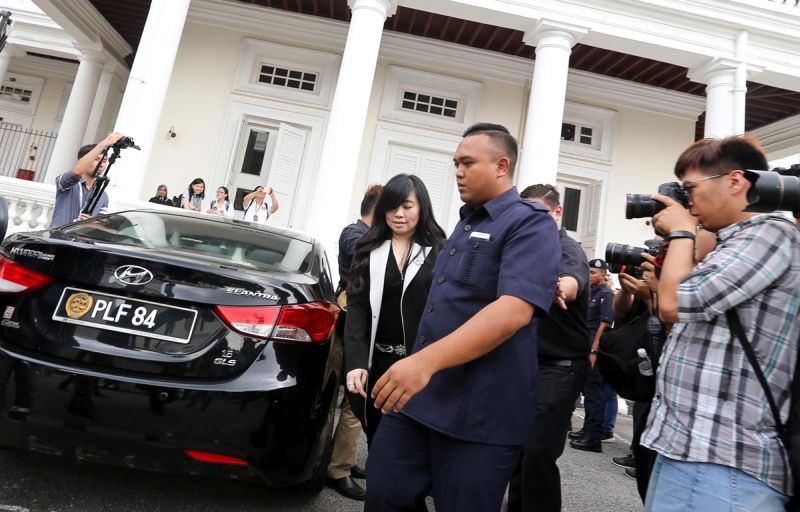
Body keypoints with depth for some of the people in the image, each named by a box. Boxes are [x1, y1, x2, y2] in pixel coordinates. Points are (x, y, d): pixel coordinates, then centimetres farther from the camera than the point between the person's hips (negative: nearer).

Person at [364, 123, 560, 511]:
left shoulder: (530, 223, -9)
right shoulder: (465, 222, 18)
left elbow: (514, 310, -24)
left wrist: (427, 360, -32)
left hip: (478, 412, -8)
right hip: (417, 394, 8)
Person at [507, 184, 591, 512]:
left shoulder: (568, 249, -13)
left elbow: (572, 283, -38)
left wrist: (558, 288, -59)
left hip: (560, 366, -7)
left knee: (539, 451, -9)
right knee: (518, 445, 14)